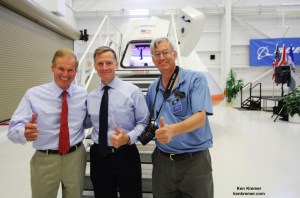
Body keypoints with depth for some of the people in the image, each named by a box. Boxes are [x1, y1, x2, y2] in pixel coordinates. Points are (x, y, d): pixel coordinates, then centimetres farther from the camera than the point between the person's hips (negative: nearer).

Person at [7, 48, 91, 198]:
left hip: (76, 158, 2)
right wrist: (25, 132, -37)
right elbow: (13, 129, -14)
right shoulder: (33, 94, -9)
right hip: (45, 161, -2)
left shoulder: (83, 95, -2)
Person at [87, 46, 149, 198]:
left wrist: (128, 138, -21)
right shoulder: (90, 97, 5)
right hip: (98, 156, 3)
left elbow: (144, 123, -7)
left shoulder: (132, 91, -6)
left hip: (125, 155, -3)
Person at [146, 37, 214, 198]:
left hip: (194, 160, -4)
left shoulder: (195, 79, -9)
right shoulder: (153, 88, 8)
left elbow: (200, 117, -20)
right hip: (162, 160, 5)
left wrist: (173, 130, -37)